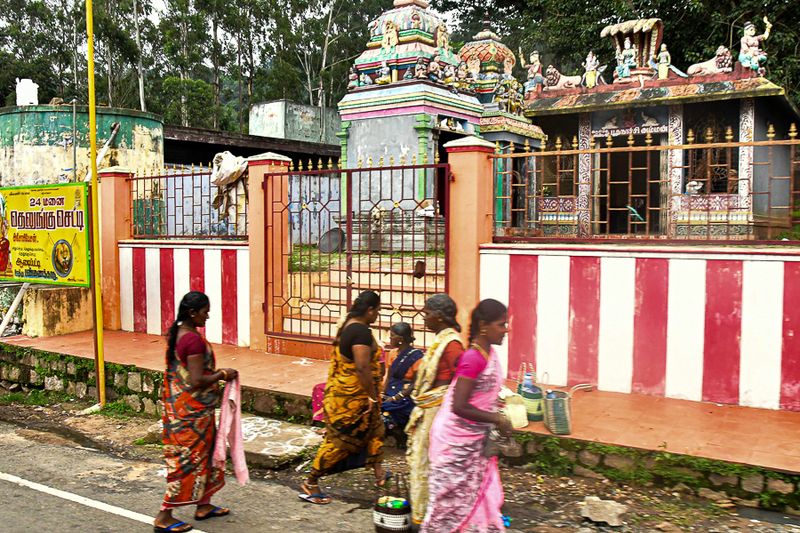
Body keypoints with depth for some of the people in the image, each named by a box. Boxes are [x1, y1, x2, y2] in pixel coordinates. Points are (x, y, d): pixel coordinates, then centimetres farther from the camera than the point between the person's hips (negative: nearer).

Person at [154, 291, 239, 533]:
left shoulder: (176, 333, 7)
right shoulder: (194, 339, -22)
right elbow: (197, 381, -25)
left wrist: (214, 372, 11)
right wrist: (222, 375, -11)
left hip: (177, 403, 10)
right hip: (191, 409, -10)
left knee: (204, 452, 20)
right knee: (189, 458, 1)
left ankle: (203, 505, 31)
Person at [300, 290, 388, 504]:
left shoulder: (348, 326, 9)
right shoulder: (362, 331, -22)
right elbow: (362, 368, -26)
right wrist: (373, 397, -18)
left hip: (341, 390, 10)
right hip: (352, 396, -10)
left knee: (374, 428, 21)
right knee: (341, 439, 0)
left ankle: (379, 473, 33)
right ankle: (310, 483, 10)